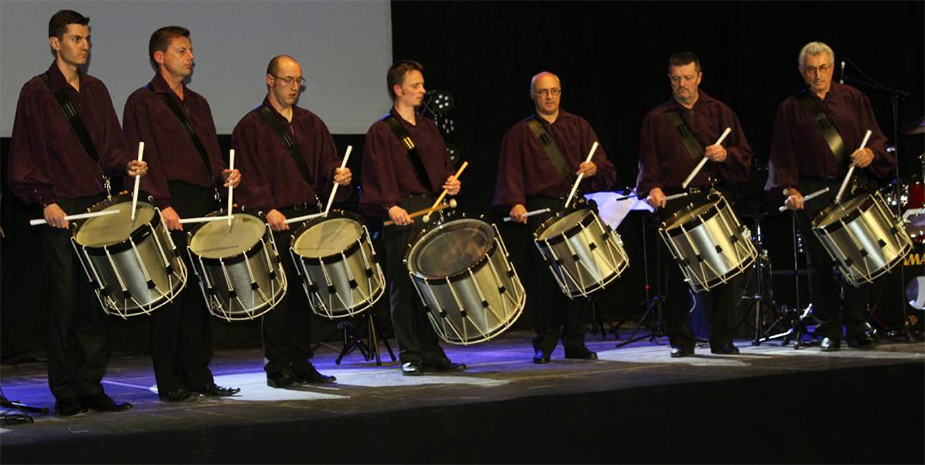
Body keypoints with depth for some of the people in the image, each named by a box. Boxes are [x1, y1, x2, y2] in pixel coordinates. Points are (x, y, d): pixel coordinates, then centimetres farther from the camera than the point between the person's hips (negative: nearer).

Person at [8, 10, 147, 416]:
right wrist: (45, 200, -13)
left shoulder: (95, 90, 16)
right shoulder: (37, 92, -1)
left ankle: (92, 387, 10)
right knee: (64, 299, -4)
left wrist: (126, 164, -1)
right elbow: (24, 156, -4)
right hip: (60, 209, -5)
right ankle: (65, 393, 2)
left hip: (99, 203, 5)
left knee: (95, 299, 5)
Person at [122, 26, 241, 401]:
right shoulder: (143, 102, 0)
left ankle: (198, 376, 12)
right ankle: (170, 381, 0)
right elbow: (145, 158, -9)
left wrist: (223, 174, 1)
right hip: (170, 208, -7)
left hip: (203, 203, 7)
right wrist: (163, 204, -18)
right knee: (171, 294, -5)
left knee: (200, 292, 7)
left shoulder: (197, 104, 22)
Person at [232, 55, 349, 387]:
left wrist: (339, 174, -8)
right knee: (279, 293, -5)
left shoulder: (311, 124, 18)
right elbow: (249, 176, -9)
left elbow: (326, 163, 15)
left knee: (305, 292, 6)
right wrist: (268, 209, -21)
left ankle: (301, 363, 13)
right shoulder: (252, 126, 0)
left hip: (309, 216, 5)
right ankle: (278, 366, 0)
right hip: (275, 221, -5)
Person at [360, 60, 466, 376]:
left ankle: (432, 353, 12)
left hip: (434, 208, 6)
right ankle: (410, 357, 2)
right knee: (404, 286, -4)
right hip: (403, 215, -6)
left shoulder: (428, 128, 19)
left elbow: (443, 166, 23)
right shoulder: (382, 131, -1)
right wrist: (390, 206, -24)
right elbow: (378, 176, -10)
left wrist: (452, 182, 2)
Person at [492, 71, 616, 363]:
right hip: (540, 210, -2)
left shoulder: (577, 126, 16)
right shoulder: (519, 133, 11)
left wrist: (593, 168, -13)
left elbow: (605, 168, 10)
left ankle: (575, 344, 7)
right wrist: (515, 202, -15)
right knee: (544, 276, -6)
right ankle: (544, 345, 1)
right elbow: (510, 173, 2)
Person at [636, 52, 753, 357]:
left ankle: (723, 339, 6)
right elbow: (648, 163, 8)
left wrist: (726, 155, -9)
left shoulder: (720, 113, 14)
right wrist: (652, 189, -10)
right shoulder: (656, 119, 12)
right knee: (675, 275, -2)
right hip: (674, 204, 0)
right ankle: (681, 341, 7)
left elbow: (745, 158, 11)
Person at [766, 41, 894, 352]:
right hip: (812, 194, 0)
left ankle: (856, 330, 5)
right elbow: (781, 155, 7)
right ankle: (830, 331, 7)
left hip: (852, 187, 0)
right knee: (819, 263, -1)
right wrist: (789, 189, -7)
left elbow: (877, 138, 9)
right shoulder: (791, 109, 10)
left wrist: (870, 153, -13)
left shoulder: (852, 99, 12)